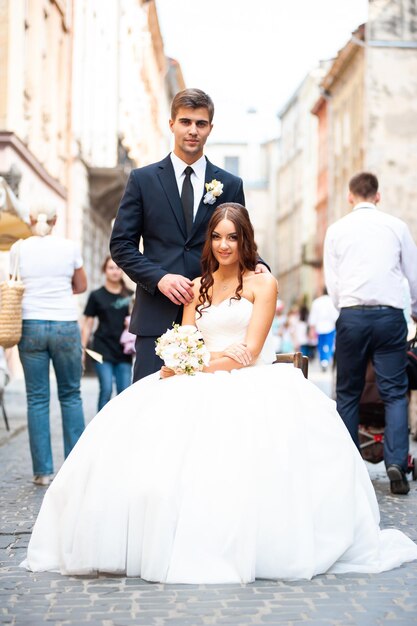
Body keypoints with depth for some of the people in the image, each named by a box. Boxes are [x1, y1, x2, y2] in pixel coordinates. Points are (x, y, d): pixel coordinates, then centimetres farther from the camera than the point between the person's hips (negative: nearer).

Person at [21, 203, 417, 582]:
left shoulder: (262, 283, 5)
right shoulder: (197, 288, 20)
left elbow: (250, 351, -5)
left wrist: (199, 365, -15)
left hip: (250, 382, -4)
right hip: (199, 383, 4)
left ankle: (241, 546, -28)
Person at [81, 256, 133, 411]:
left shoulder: (130, 295, 10)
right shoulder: (96, 295, 4)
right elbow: (87, 324, 5)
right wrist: (83, 348, -1)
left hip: (123, 350, 2)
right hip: (103, 348, -2)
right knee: (106, 390, -9)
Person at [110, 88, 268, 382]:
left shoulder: (231, 185, 12)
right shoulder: (143, 179, 8)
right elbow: (121, 243, 5)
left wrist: (256, 265, -9)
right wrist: (159, 278, -10)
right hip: (157, 316, -1)